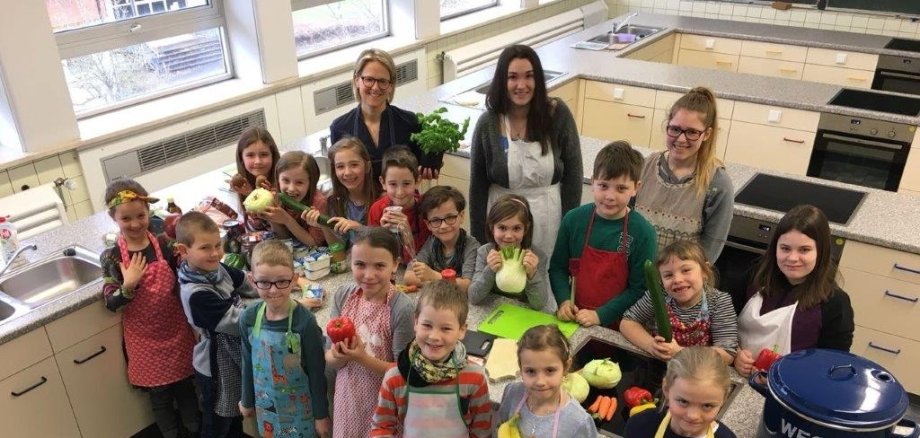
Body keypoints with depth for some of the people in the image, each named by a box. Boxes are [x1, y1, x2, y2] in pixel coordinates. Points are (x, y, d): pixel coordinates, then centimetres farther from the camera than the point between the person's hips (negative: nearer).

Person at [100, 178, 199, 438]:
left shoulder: (164, 244, -8)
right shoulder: (112, 257, -11)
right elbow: (110, 303, -10)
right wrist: (129, 285, -27)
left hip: (175, 329, 2)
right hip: (144, 337, -1)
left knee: (185, 383, 18)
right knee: (158, 393, 13)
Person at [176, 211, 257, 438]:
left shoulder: (217, 269, -8)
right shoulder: (196, 293, -32)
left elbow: (249, 284, 8)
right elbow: (237, 321, -31)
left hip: (235, 357, 7)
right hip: (217, 367, -7)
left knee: (235, 413, 28)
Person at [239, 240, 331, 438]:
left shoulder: (305, 322, -24)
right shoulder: (249, 318, -12)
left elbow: (317, 373, -16)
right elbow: (248, 363, 3)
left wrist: (322, 414, -9)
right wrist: (247, 400, 13)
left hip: (300, 406, -4)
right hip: (266, 405, 4)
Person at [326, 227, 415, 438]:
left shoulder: (401, 308, -22)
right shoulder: (343, 296, -8)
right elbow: (330, 358, -2)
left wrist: (363, 358, -28)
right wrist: (340, 355, -23)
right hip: (347, 396, 4)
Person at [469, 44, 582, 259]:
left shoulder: (558, 114, -10)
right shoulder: (488, 124, -9)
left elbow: (573, 175, -3)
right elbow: (478, 186, -2)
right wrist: (479, 239, -2)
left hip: (548, 217, 0)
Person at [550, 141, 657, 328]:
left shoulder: (643, 233, -7)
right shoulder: (574, 220, 0)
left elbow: (639, 288, -5)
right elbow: (558, 267, 8)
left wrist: (601, 315, -11)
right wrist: (564, 300, -7)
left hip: (615, 328, -1)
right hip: (573, 320, 2)